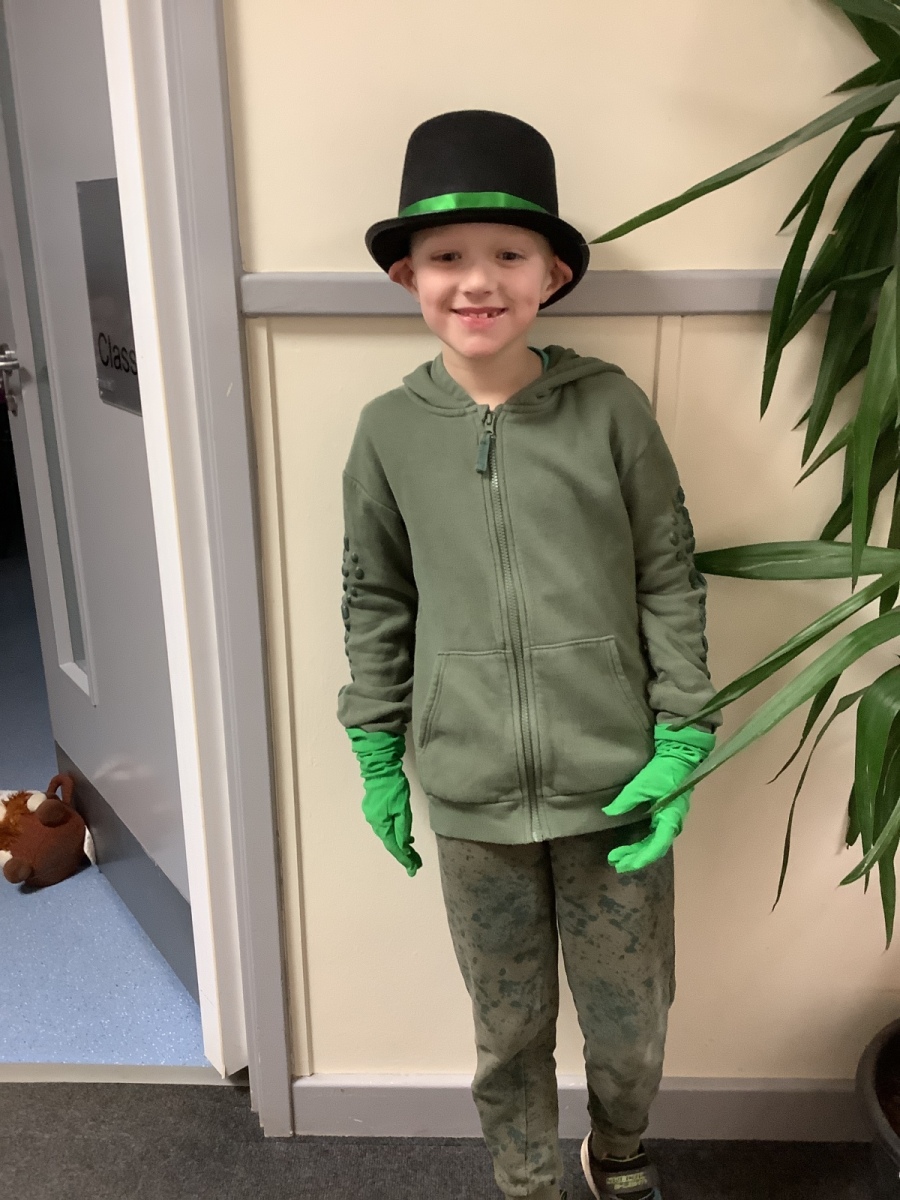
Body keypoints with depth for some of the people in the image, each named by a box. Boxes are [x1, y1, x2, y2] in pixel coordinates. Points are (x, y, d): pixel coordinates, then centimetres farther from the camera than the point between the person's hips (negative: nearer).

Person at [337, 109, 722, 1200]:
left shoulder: (610, 407, -8)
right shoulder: (390, 430, -3)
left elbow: (670, 580, -2)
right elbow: (375, 602, 6)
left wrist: (682, 743, -5)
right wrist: (376, 754, 7)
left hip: (615, 788, 0)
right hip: (472, 799, 1)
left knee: (632, 1029, 18)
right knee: (509, 1031, 18)